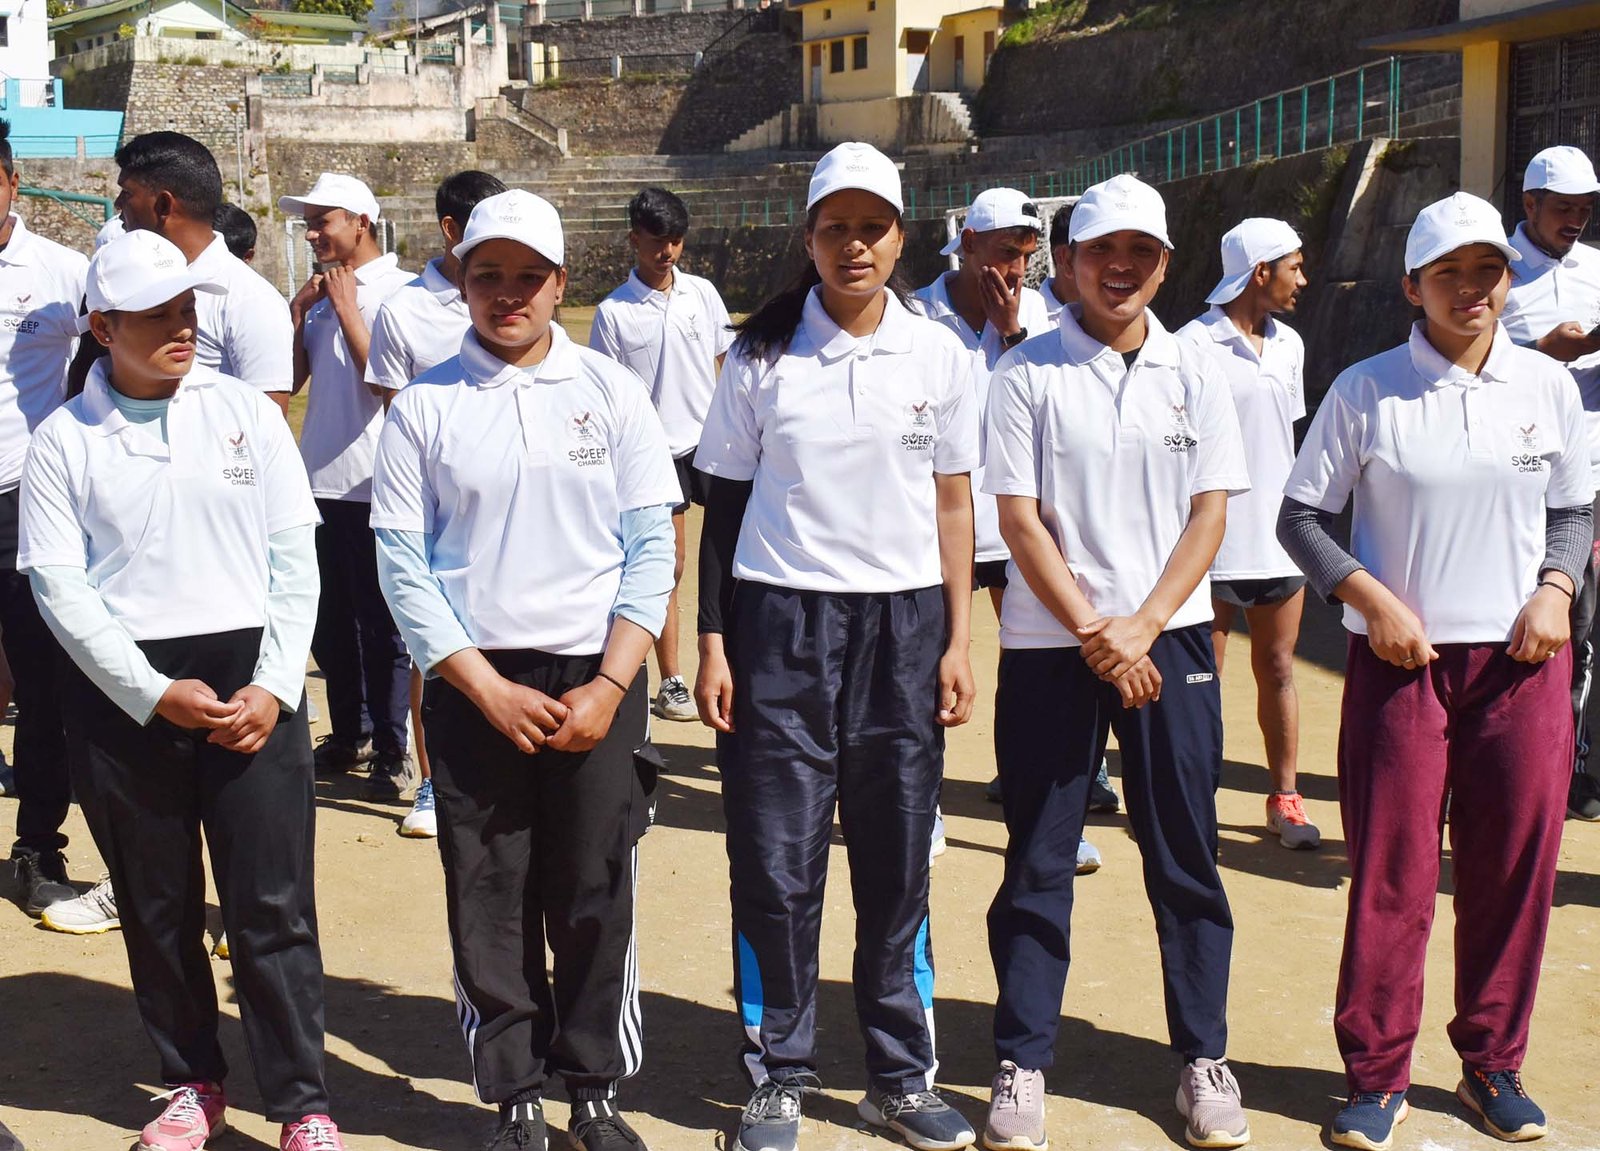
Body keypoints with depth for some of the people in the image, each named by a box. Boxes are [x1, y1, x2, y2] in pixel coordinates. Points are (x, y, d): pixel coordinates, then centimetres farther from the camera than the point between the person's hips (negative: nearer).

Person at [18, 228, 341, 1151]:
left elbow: (295, 559, 2)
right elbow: (59, 587, -3)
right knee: (157, 906, 12)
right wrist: (156, 694, -12)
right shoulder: (64, 440, 2)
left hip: (250, 678, 0)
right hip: (122, 691, 1)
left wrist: (274, 687, -8)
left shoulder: (246, 412, 4)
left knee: (274, 904, 0)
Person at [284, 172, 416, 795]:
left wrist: (346, 310, -12)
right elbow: (290, 379, 10)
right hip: (321, 480, 7)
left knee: (381, 625, 0)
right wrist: (298, 311, -1)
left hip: (373, 484, -7)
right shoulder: (321, 293, 12)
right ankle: (348, 735, 28)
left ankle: (392, 750, 9)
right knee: (329, 622, 15)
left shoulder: (399, 291, -8)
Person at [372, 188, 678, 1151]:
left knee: (596, 898, 4)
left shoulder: (611, 391, 4)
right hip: (472, 685, 0)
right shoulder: (423, 407, 2)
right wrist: (487, 690, -9)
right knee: (489, 907, 5)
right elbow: (401, 563, -1)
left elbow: (652, 547, 1)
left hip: (597, 680, 0)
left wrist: (608, 686, -8)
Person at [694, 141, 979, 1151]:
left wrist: (958, 641, 4)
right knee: (776, 865, 1)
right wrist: (713, 642, -1)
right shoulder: (762, 357, 2)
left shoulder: (939, 355, 5)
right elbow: (724, 506, 4)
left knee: (897, 862, 6)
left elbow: (954, 506, 9)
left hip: (903, 623, 1)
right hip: (780, 622, -1)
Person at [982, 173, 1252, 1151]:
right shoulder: (1028, 373, -1)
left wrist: (1140, 629, -10)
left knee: (1187, 858, 7)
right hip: (1049, 645, -2)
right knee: (1038, 862, 5)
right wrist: (1094, 634, -12)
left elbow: (1210, 516, 2)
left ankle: (1205, 1058, 21)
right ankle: (1023, 1064, 16)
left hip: (1170, 640, 2)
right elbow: (1020, 519, -5)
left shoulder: (1196, 373, 5)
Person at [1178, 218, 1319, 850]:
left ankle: (1285, 796, 21)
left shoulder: (1289, 345, 12)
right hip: (1215, 544, -6)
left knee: (1277, 670, 12)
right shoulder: (1193, 345, -10)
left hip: (1280, 541, 6)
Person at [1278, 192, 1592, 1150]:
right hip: (1402, 659, -2)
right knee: (1392, 873, 1)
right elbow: (1303, 514, 1)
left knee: (1515, 870, 8)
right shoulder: (1365, 391, -3)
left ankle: (1494, 1064, 25)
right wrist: (1372, 600, -11)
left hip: (1522, 659, 3)